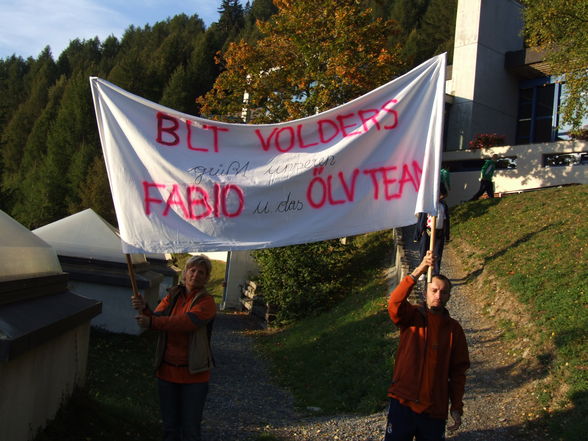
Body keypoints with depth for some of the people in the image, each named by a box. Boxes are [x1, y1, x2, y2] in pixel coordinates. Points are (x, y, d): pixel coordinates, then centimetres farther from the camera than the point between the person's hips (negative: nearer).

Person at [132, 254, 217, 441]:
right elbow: (157, 317, -8)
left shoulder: (206, 302, -11)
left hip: (193, 374, -4)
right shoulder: (173, 296, 6)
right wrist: (144, 308, -28)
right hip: (167, 370, 5)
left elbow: (185, 322, -26)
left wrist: (152, 323, -29)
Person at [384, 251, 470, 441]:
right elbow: (394, 304, -22)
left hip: (435, 410, 2)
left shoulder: (454, 329, 6)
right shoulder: (412, 317, 1)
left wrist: (457, 407, 3)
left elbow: (458, 371, 7)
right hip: (403, 403, -2)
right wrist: (417, 272, -31)